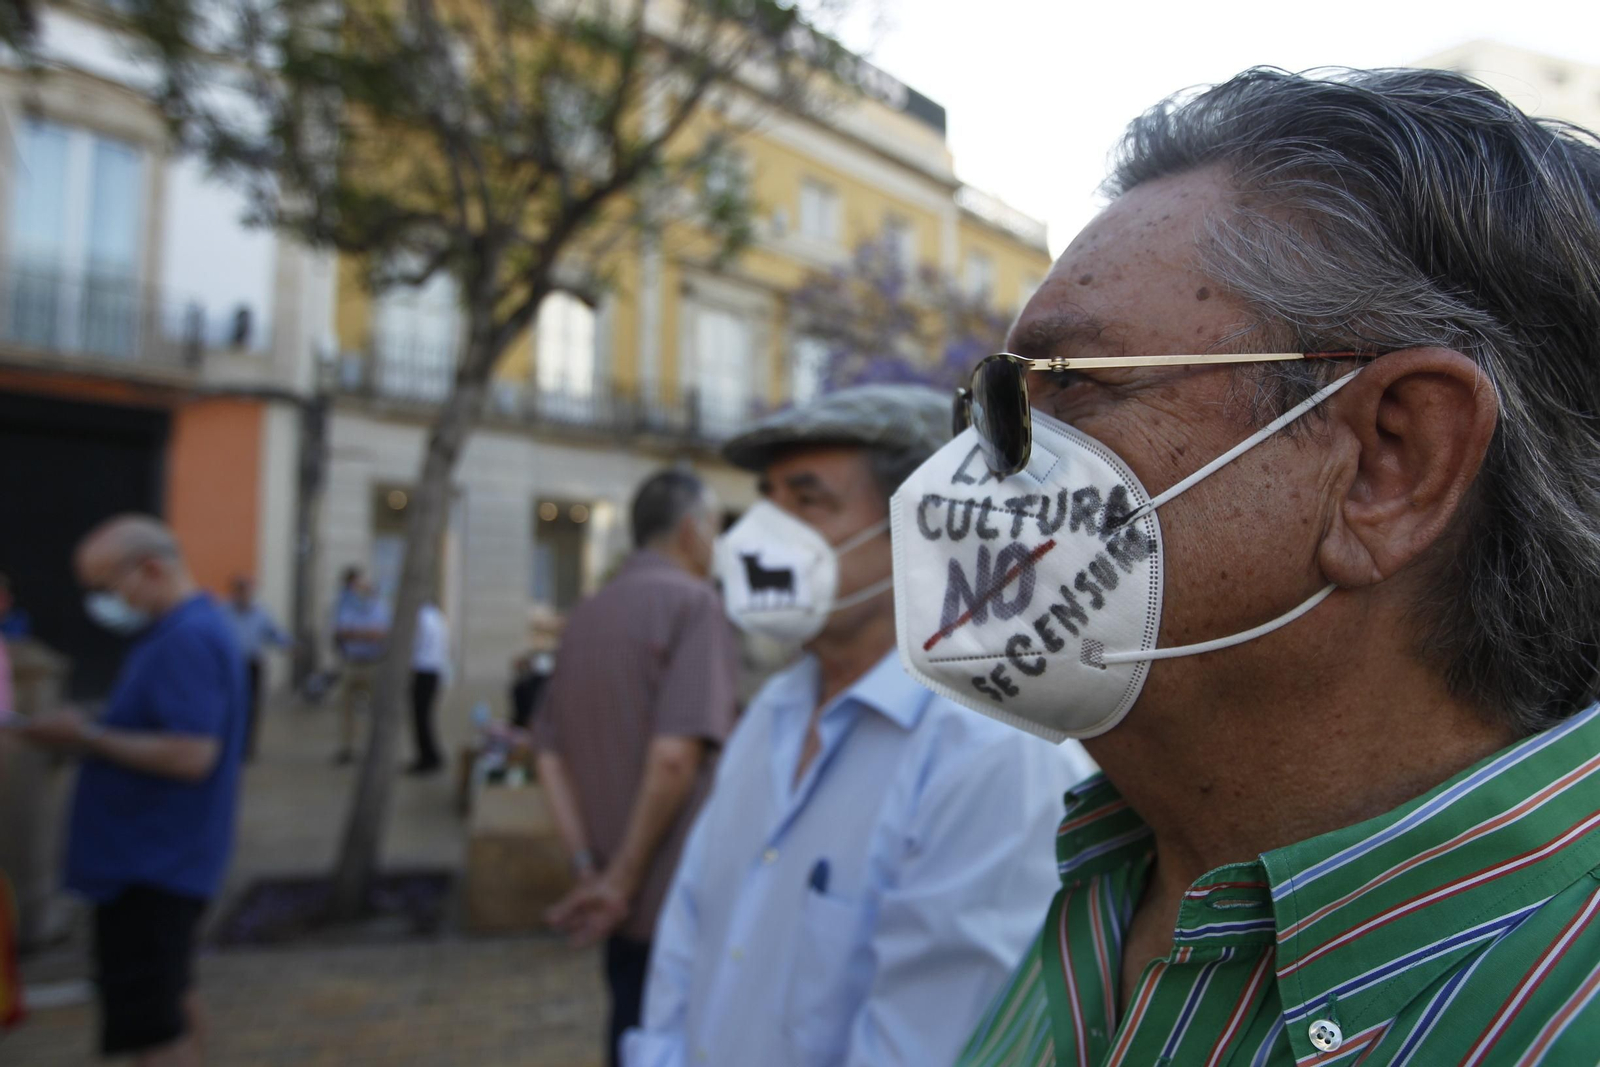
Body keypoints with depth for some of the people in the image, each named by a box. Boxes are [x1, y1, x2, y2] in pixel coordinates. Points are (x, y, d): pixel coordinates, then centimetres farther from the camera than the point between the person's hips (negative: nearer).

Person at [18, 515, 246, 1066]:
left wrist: (89, 739, -21)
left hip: (149, 865, -11)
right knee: (171, 999, 23)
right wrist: (87, 733, 5)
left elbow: (190, 756, -29)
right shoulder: (190, 629, 10)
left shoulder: (187, 640, -22)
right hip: (158, 857, 11)